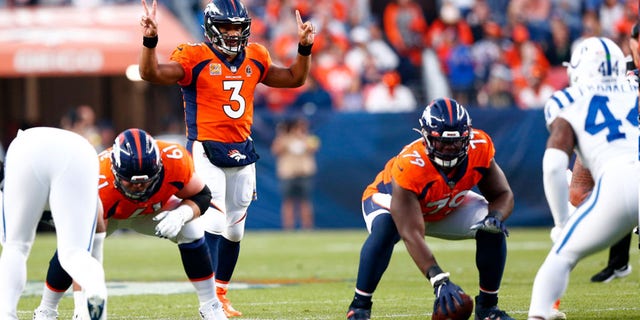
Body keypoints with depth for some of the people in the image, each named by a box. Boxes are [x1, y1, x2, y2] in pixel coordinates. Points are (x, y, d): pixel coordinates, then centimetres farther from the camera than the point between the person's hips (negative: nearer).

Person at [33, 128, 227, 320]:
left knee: (191, 232, -17)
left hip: (152, 210, 2)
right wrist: (84, 302, -49)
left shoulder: (175, 161, -38)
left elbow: (202, 195, -18)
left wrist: (181, 214, -40)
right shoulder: (100, 184, -44)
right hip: (107, 212, -2)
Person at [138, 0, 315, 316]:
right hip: (206, 152, -6)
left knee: (234, 231, 13)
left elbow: (294, 78, 21)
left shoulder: (255, 58, 8)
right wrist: (150, 40, -36)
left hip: (242, 153, 6)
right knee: (213, 225, -16)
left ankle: (221, 294, 28)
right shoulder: (195, 58, -9)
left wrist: (304, 47, 8)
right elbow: (152, 73, -21)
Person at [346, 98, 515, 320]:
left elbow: (503, 194, -14)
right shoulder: (409, 166, -42)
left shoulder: (479, 147, -28)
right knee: (385, 229, -37)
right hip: (393, 199, -4)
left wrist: (495, 216, -40)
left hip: (449, 206, 4)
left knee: (492, 228, -20)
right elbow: (411, 233, -46)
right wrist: (439, 280, -57)